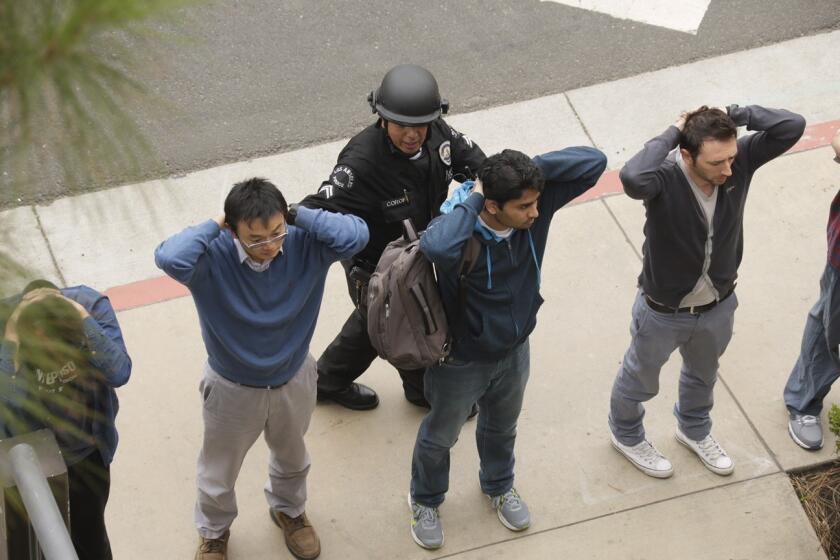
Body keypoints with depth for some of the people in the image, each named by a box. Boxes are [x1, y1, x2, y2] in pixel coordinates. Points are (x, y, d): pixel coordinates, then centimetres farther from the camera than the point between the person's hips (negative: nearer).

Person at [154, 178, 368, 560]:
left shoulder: (304, 244, -23)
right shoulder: (214, 256, -32)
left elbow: (356, 235, -37)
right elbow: (169, 258, -52)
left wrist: (301, 216, -32)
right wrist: (212, 226, -39)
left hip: (293, 380, 2)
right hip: (232, 388, -2)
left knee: (291, 458, 32)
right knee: (219, 471, 24)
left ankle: (288, 510, 63)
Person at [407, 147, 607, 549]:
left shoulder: (537, 207, -23)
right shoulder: (461, 231, -38)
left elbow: (594, 162, -27)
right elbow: (436, 248, -63)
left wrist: (528, 169, -33)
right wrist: (471, 199, -47)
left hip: (514, 352, 5)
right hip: (461, 361, -5)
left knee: (501, 427, 32)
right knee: (440, 436, 24)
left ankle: (498, 486, 62)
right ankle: (425, 500, 53)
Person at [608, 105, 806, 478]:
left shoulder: (739, 160, -24)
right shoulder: (665, 179, -37)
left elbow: (793, 127, -32)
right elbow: (632, 178, -60)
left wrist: (735, 115, -32)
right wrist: (672, 134, -46)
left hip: (718, 305, 5)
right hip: (664, 311, -4)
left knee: (703, 375, 33)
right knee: (640, 379, 25)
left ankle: (693, 430, 63)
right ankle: (625, 433, 56)